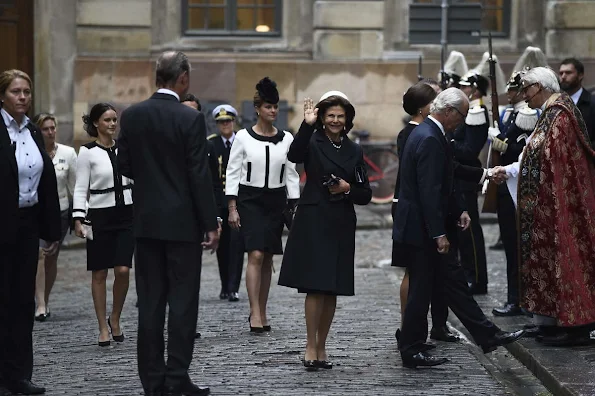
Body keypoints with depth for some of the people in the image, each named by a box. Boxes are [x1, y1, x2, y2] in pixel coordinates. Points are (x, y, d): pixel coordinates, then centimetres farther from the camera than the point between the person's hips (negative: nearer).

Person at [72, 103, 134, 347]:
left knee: (123, 270, -7)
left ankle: (115, 320, 13)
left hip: (126, 214, 3)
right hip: (100, 216, -3)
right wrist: (78, 219, -14)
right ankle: (103, 328, 11)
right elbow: (81, 188, -5)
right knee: (99, 273, 2)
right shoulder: (88, 152, -3)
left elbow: (137, 180, 13)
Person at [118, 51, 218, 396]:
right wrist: (211, 224, -7)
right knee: (183, 300, 0)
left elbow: (125, 166, 7)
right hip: (183, 221, -4)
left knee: (150, 301, 7)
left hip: (146, 220, 4)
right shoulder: (191, 119, -12)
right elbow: (200, 176, -12)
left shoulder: (132, 115, 1)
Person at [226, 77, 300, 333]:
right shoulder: (243, 137, -2)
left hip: (276, 200, 3)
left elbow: (291, 175, 10)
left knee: (268, 258, 6)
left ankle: (261, 313, 15)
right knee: (256, 255, -15)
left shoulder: (286, 139, 6)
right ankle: (255, 312, -15)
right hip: (250, 199, -3)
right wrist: (232, 208, -6)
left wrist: (294, 207, 5)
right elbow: (232, 173, -1)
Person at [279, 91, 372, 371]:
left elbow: (366, 195, 13)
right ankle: (311, 347, -8)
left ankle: (321, 347, 15)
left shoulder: (354, 151, 12)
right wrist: (307, 126, -32)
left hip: (341, 227, 5)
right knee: (315, 286, -12)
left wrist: (348, 188, -6)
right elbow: (294, 156, -25)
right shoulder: (313, 143, 0)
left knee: (332, 289, 6)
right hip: (313, 222, -4)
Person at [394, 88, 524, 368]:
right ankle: (412, 351, 7)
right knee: (422, 290, -1)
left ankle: (488, 336, 14)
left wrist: (458, 211, 16)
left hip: (425, 229, 11)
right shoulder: (430, 139, -20)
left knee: (453, 282, 11)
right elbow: (429, 191, -25)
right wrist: (439, 234, -24)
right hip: (422, 230, -11)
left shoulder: (427, 133, 13)